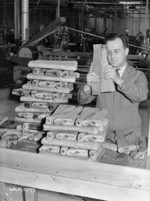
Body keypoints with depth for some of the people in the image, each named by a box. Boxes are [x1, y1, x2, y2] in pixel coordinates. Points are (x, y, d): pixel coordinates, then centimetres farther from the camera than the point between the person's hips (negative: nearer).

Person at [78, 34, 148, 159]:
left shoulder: (138, 76, 2)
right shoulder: (101, 74, 7)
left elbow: (141, 95, -20)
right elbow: (82, 100, -1)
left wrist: (119, 80, -34)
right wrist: (88, 85, -22)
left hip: (128, 138, -2)